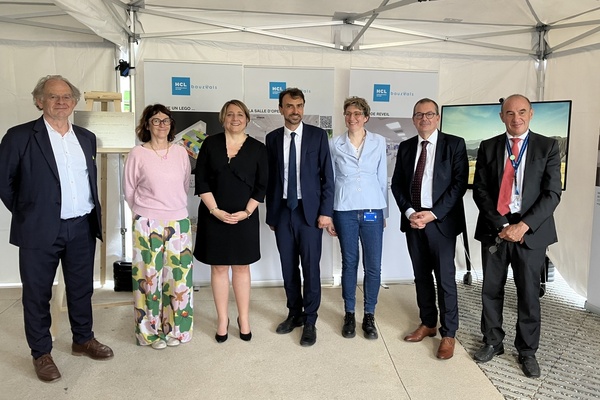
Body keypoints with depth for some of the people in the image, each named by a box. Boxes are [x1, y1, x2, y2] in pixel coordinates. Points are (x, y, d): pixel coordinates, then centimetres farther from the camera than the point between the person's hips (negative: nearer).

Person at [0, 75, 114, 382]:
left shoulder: (87, 138, 8)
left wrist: (92, 212, 11)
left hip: (82, 228, 4)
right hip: (41, 230, -4)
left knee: (82, 288, 16)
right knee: (37, 294, 9)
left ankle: (83, 340, 35)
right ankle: (41, 353, 26)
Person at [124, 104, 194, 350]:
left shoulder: (181, 153, 3)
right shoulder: (137, 154, -4)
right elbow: (129, 190, 5)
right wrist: (144, 212, 11)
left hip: (178, 223, 3)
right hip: (147, 225, -2)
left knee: (179, 275, 6)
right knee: (149, 277, 4)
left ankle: (176, 329, 22)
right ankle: (152, 331, 20)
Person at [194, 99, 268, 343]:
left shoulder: (258, 148, 1)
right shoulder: (210, 144, 1)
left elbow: (261, 186, 0)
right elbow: (201, 181, -2)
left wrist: (246, 212, -11)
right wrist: (215, 210, -11)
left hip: (244, 218, 0)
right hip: (214, 216, 0)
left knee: (242, 267, 9)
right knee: (219, 267, 8)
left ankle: (244, 319, 21)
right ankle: (222, 320, 20)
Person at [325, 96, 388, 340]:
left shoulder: (379, 142, 4)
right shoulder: (335, 144, 3)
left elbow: (383, 178, 7)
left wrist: (384, 213, 8)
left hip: (372, 210, 1)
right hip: (344, 211, 0)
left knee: (373, 266, 2)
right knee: (349, 264, 8)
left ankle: (369, 316, 18)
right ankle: (349, 315, 22)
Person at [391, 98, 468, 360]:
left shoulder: (454, 144, -2)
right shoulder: (405, 147, 10)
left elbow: (459, 182, -9)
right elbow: (397, 184, 8)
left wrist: (433, 214, -15)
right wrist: (409, 212, -8)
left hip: (441, 221, -4)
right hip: (412, 220, 4)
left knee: (445, 278, 1)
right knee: (421, 276, 13)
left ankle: (448, 334, 14)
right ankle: (427, 324, 29)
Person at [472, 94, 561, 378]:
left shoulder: (548, 147, 2)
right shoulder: (488, 147, 6)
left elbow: (552, 193, -5)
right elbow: (480, 190, 0)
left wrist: (523, 225, -16)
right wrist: (502, 225, -11)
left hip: (531, 231, -1)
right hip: (494, 228, 2)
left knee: (529, 293, 7)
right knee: (491, 290, 10)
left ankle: (527, 351, 24)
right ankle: (492, 342, 27)